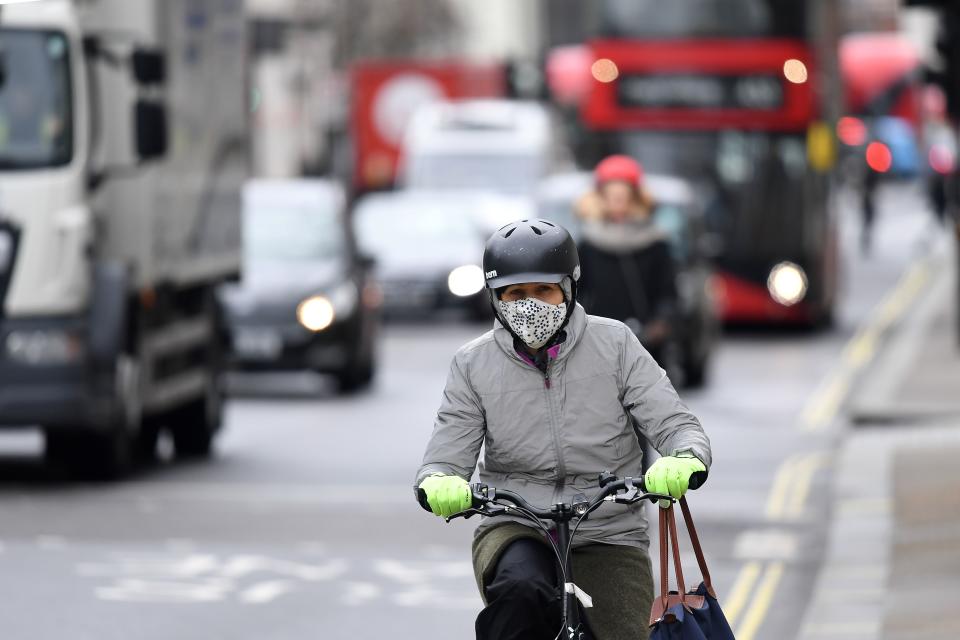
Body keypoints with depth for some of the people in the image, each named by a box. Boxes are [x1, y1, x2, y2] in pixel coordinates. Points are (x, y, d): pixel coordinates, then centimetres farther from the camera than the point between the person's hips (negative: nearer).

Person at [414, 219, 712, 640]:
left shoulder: (613, 344, -1)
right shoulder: (474, 364, 1)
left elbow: (678, 426, -4)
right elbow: (445, 459, -1)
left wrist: (683, 462, -29)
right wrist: (437, 484, -27)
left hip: (608, 538, 1)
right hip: (516, 531, -1)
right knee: (522, 594, -35)